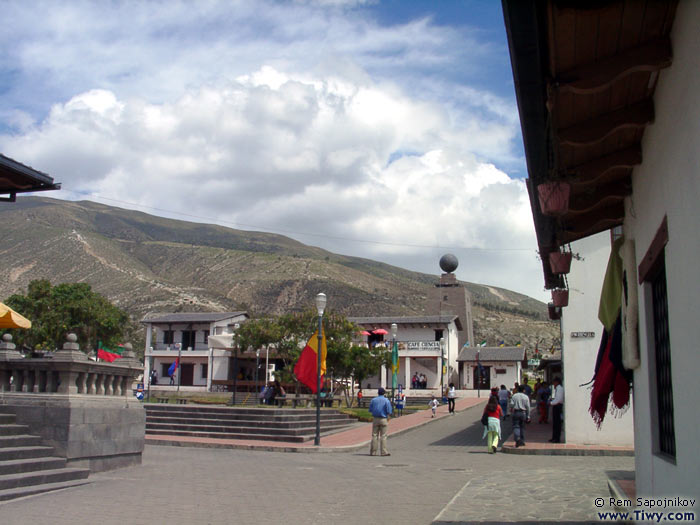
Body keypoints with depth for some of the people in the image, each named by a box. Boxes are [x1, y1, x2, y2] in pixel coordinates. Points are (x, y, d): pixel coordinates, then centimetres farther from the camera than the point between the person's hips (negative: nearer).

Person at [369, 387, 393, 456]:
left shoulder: (373, 400, 4)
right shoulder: (386, 400, -5)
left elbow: (370, 410, 7)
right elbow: (389, 411, -10)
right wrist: (388, 417, 6)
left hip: (375, 419, 3)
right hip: (384, 419, -3)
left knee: (374, 435, 7)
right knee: (383, 436, 0)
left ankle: (373, 452, 7)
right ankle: (383, 452, -2)